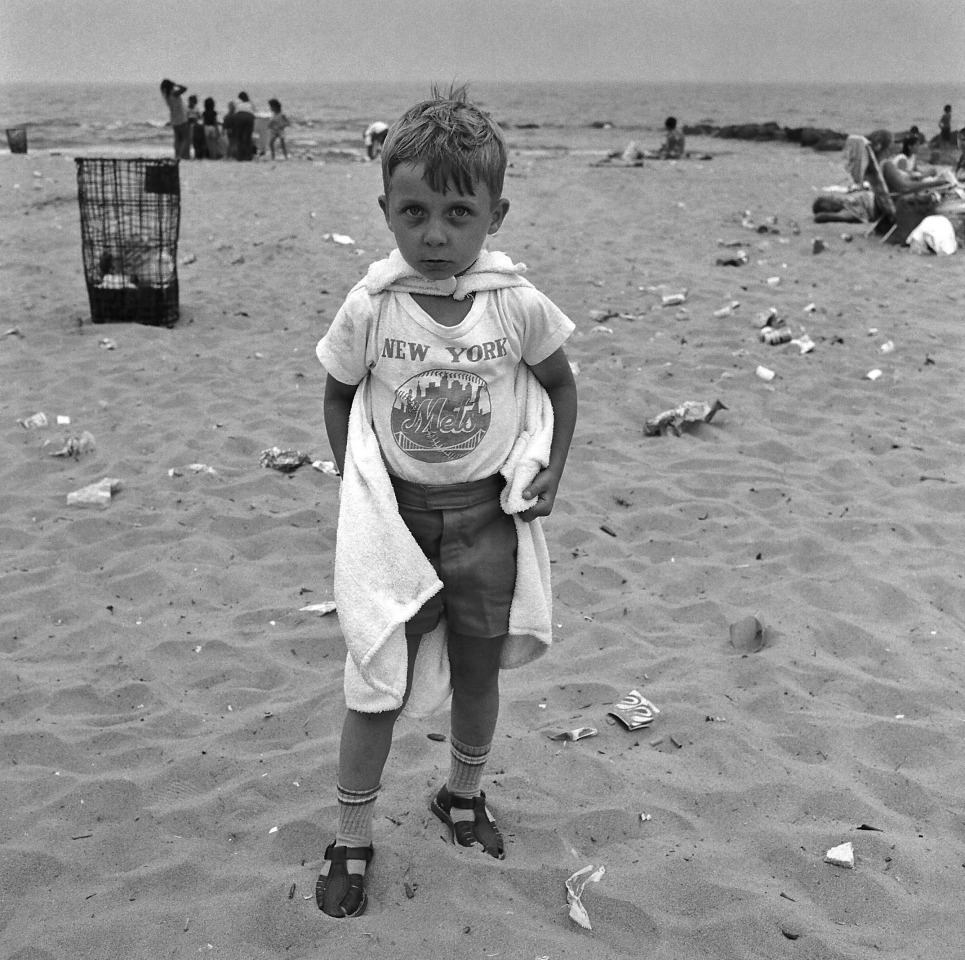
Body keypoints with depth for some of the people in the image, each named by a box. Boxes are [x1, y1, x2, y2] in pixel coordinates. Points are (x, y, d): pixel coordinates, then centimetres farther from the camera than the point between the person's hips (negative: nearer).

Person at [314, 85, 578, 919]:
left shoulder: (519, 304, -13)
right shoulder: (370, 307, -14)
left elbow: (560, 384, 6)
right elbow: (339, 395, 3)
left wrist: (552, 468, -2)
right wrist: (354, 479, -4)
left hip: (487, 515, 1)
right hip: (396, 514, -1)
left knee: (479, 673, 17)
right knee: (379, 684, 5)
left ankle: (464, 795, 45)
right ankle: (352, 840, 24)